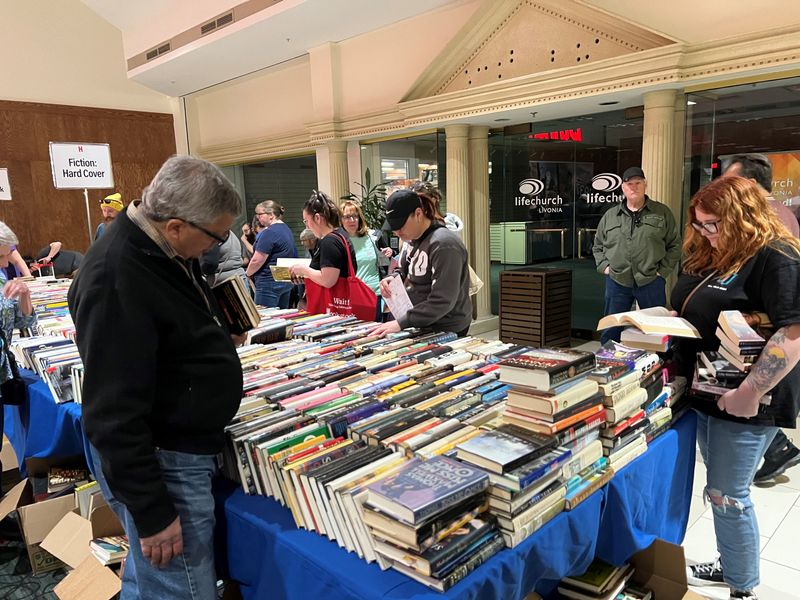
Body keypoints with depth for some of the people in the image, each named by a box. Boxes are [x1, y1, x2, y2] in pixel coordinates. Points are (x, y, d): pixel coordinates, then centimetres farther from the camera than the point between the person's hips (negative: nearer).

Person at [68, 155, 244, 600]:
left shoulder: (166, 248, 2)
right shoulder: (115, 281, -27)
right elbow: (113, 412, -25)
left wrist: (220, 337, 8)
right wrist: (151, 511, -20)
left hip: (189, 445, 9)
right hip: (160, 463, -9)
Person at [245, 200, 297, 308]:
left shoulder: (270, 232, -16)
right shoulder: (286, 228, 13)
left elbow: (257, 261, -18)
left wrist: (247, 274, 0)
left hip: (271, 282, -10)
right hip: (286, 281, 10)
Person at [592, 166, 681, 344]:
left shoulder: (662, 213, 5)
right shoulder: (610, 216, 10)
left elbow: (674, 244, 7)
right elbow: (598, 246, 18)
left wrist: (663, 270, -2)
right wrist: (604, 267, 4)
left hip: (651, 282, -1)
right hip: (616, 282, 1)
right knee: (610, 332, 8)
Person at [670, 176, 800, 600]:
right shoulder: (709, 256, 11)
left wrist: (750, 393, -28)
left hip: (743, 402, -8)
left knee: (726, 496, 3)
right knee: (722, 490, 21)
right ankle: (729, 566, 40)